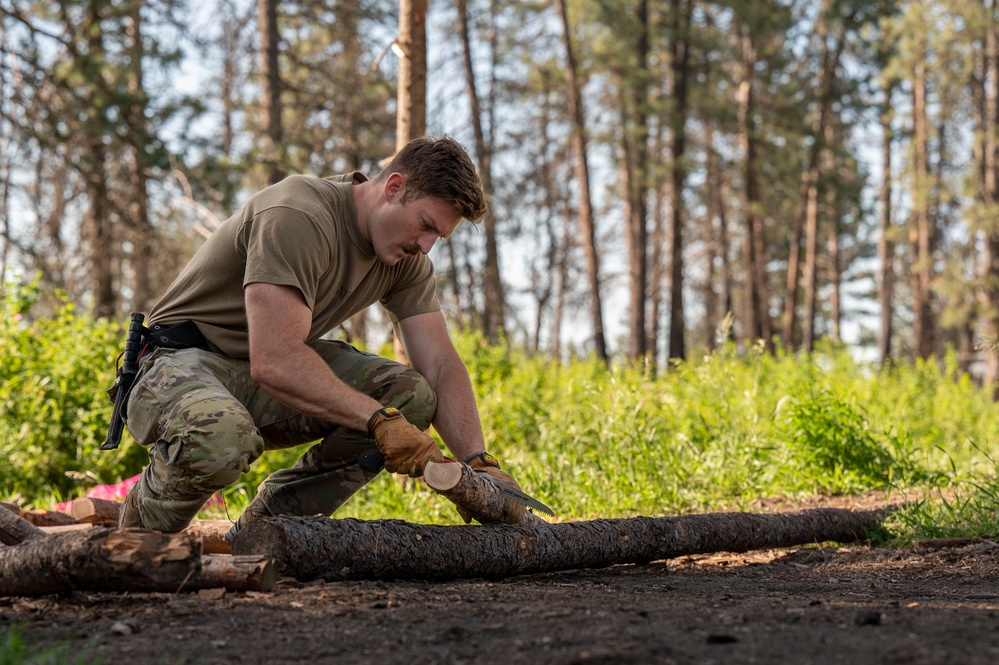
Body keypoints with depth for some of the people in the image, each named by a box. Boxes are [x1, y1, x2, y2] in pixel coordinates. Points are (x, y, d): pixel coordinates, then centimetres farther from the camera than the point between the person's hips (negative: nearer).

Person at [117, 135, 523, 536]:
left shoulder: (407, 259, 1)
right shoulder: (299, 217, -26)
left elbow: (440, 365, -2)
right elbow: (274, 362, -34)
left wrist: (479, 462, -17)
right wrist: (380, 420, -36)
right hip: (186, 363, -8)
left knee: (412, 396, -15)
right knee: (219, 437, -43)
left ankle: (266, 521, -1)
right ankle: (146, 522, -7)